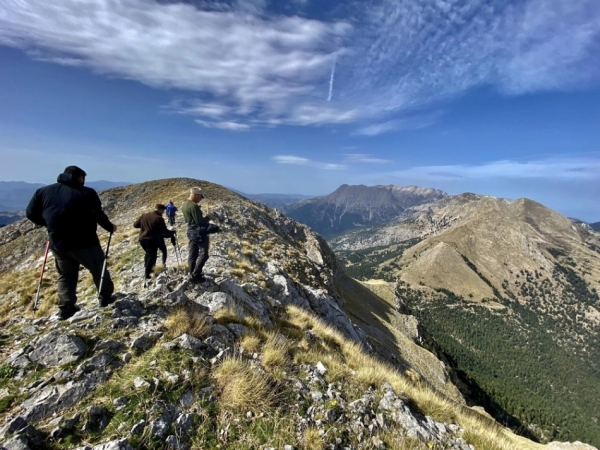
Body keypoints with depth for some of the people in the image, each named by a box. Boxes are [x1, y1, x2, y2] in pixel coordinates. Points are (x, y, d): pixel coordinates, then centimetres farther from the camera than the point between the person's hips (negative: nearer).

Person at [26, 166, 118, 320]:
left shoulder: (44, 191, 8)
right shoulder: (86, 192, -8)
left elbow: (31, 213, 11)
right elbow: (97, 215, -13)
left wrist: (51, 224, 26)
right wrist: (110, 227, 2)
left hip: (58, 243, 5)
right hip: (84, 242, -5)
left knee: (65, 275, 18)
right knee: (99, 269, 14)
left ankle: (65, 308, 18)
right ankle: (106, 297, 23)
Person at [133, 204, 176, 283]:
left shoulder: (144, 215, 5)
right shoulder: (159, 218, -13)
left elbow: (135, 225, 11)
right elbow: (164, 231, -13)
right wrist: (172, 232, 4)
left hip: (142, 239, 7)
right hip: (153, 240, -6)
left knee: (148, 254, 27)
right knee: (151, 257, 3)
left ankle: (147, 268, 37)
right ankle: (146, 276, 0)